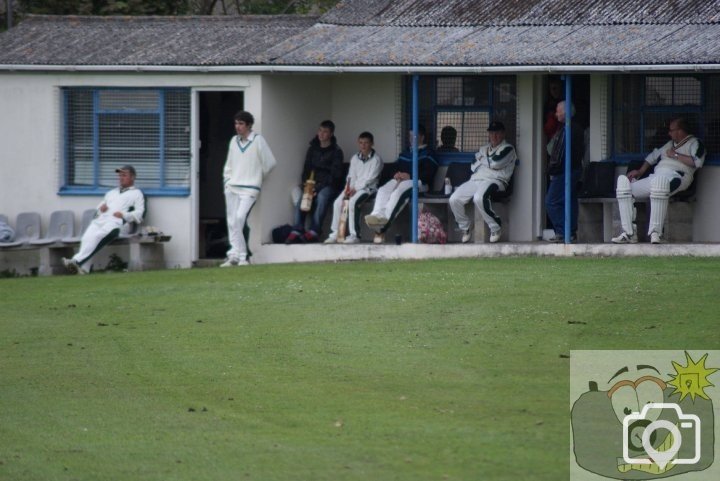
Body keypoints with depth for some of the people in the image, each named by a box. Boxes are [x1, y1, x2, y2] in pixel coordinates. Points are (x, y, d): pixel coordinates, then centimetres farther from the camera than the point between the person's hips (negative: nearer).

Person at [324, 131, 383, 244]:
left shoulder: (376, 159, -4)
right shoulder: (355, 158, 15)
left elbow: (370, 179, -11)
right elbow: (351, 176, 12)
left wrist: (356, 189, -17)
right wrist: (349, 188, -8)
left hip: (368, 188, -6)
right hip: (354, 187, 6)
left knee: (352, 202, -33)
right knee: (338, 202, -18)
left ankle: (354, 235, -32)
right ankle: (335, 234, -16)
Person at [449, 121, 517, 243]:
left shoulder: (507, 149, 7)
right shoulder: (483, 149, 29)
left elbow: (495, 163, -9)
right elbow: (473, 166, 18)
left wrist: (482, 160, 9)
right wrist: (487, 162, 3)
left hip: (494, 180, -7)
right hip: (475, 180, 7)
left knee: (479, 198, -38)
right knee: (454, 199, -15)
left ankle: (495, 229, -23)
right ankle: (465, 230, 1)